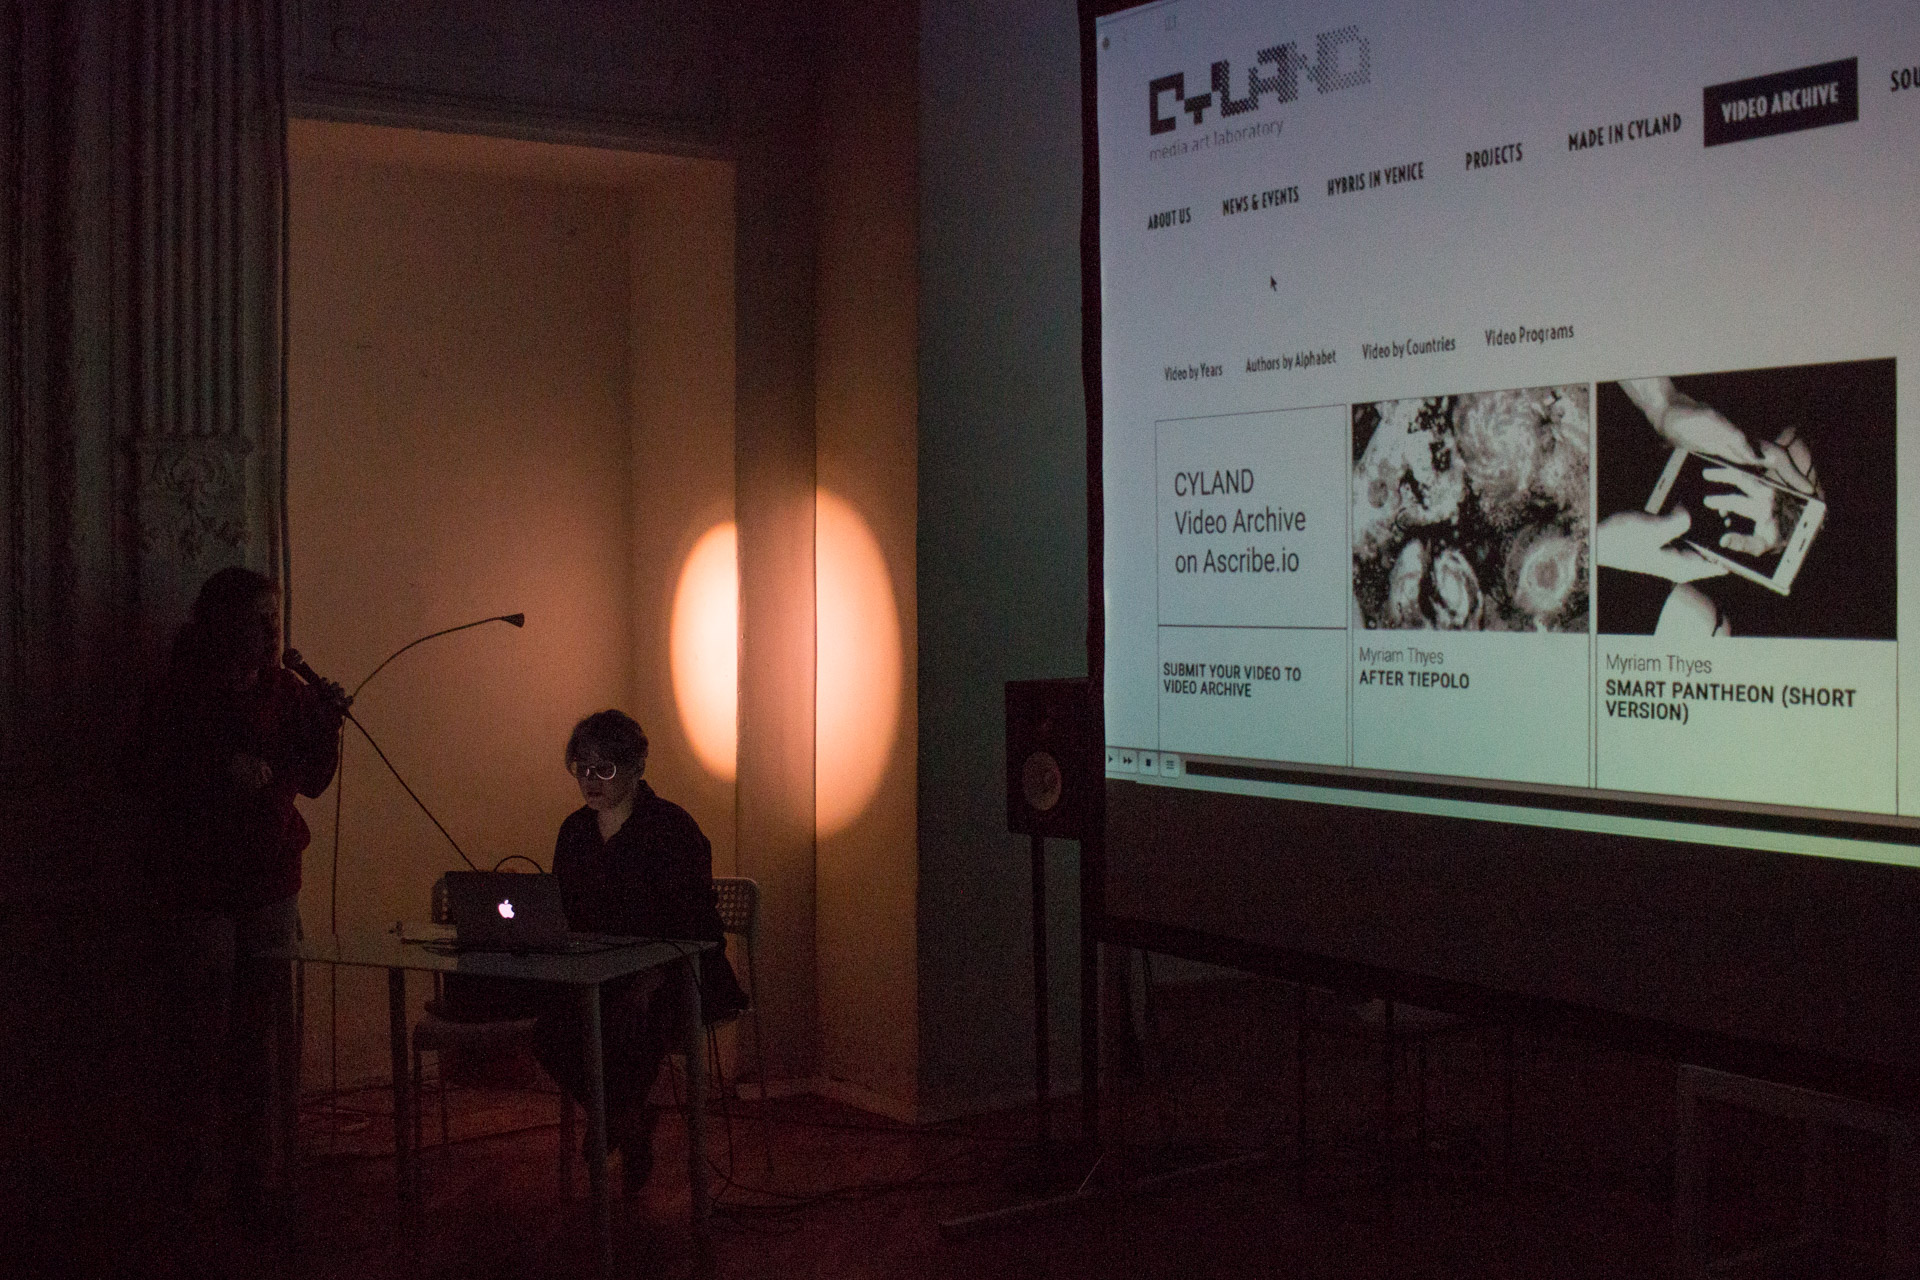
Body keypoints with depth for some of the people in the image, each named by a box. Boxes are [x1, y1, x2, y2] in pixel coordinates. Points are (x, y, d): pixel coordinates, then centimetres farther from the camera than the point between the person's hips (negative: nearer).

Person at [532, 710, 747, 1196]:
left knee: (626, 1028, -34)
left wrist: (646, 984, -27)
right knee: (550, 1032, -23)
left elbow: (692, 925, -14)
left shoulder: (672, 826, -8)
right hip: (598, 975, 5)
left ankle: (621, 1115, 1)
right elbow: (563, 916, 17)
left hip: (674, 975, -5)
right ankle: (625, 1119, 4)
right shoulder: (575, 830, 12)